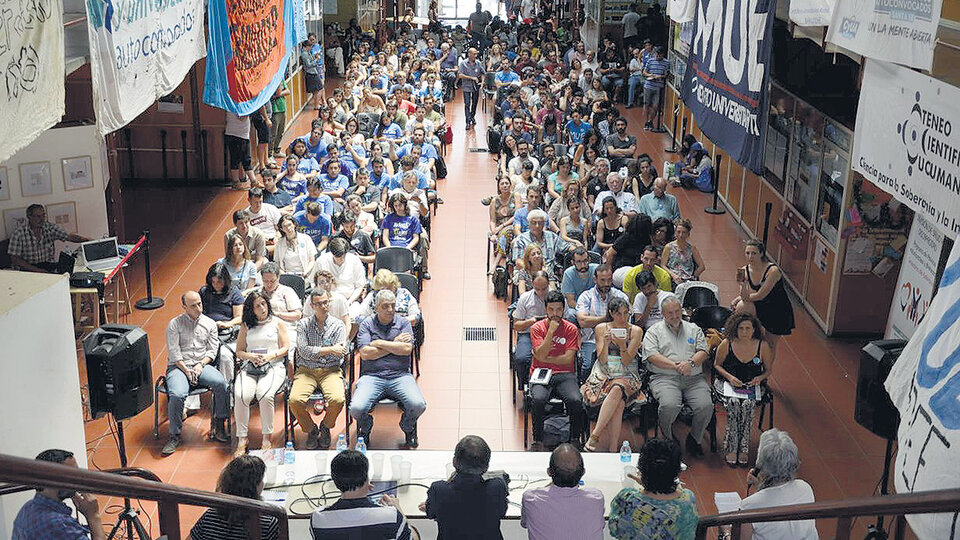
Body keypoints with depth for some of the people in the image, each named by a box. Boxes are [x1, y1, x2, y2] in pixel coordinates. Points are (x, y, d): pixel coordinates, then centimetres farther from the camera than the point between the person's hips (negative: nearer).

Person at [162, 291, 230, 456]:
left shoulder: (210, 324, 13)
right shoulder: (174, 324, 4)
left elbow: (212, 350, 8)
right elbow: (173, 352, -2)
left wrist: (200, 365, -9)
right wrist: (186, 370, -13)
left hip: (202, 365, 2)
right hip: (178, 366, -2)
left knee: (221, 383, -28)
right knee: (177, 395, -32)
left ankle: (219, 424, -13)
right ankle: (174, 435, -15)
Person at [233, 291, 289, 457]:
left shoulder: (277, 323, 14)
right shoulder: (246, 326, 19)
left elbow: (285, 347, 7)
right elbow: (239, 351, 17)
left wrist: (270, 356, -10)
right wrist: (251, 356, -5)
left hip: (274, 367, -2)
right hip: (249, 367, 2)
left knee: (265, 395, -33)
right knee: (241, 396, -28)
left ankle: (266, 439, -20)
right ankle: (242, 439, -18)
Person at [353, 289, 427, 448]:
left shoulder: (403, 323, 10)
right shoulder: (366, 324, 7)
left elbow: (407, 349, -6)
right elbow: (365, 354, -6)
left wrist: (380, 343, -4)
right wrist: (394, 344, -2)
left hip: (400, 376, 1)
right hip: (372, 376, -1)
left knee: (418, 405, -26)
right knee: (356, 408, -26)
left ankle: (408, 428, 13)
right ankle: (366, 428, 14)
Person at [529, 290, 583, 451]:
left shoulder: (571, 329, 5)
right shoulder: (537, 328, 4)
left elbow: (568, 359, -4)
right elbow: (540, 355, -10)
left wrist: (546, 359, -5)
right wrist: (551, 331, -13)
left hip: (564, 375, 1)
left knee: (575, 400, -29)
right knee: (538, 399, -32)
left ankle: (575, 439, -7)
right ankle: (537, 441, -14)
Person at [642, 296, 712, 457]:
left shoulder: (694, 329, 22)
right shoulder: (654, 331, 12)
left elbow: (703, 351, 10)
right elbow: (652, 356, -3)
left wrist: (691, 363, -11)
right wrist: (675, 365, -12)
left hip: (694, 378, 3)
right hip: (664, 378, -3)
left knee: (706, 406, -24)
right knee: (669, 405, -33)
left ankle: (694, 439, 4)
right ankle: (667, 439, -3)